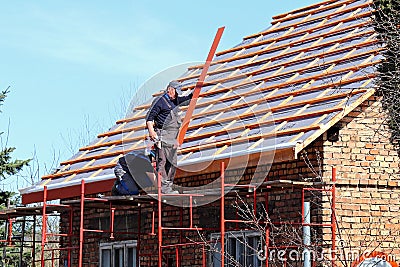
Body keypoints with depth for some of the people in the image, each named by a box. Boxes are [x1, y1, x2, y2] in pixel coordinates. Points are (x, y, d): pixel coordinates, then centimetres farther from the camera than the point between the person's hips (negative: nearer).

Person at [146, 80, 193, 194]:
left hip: (173, 137, 9)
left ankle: (168, 186, 13)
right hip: (163, 136, -9)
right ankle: (163, 187, -13)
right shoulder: (159, 101, -6)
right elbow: (149, 116, -9)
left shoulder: (175, 100, 18)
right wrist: (151, 131, -21)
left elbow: (188, 99, 30)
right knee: (162, 161, -10)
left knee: (172, 162, 8)